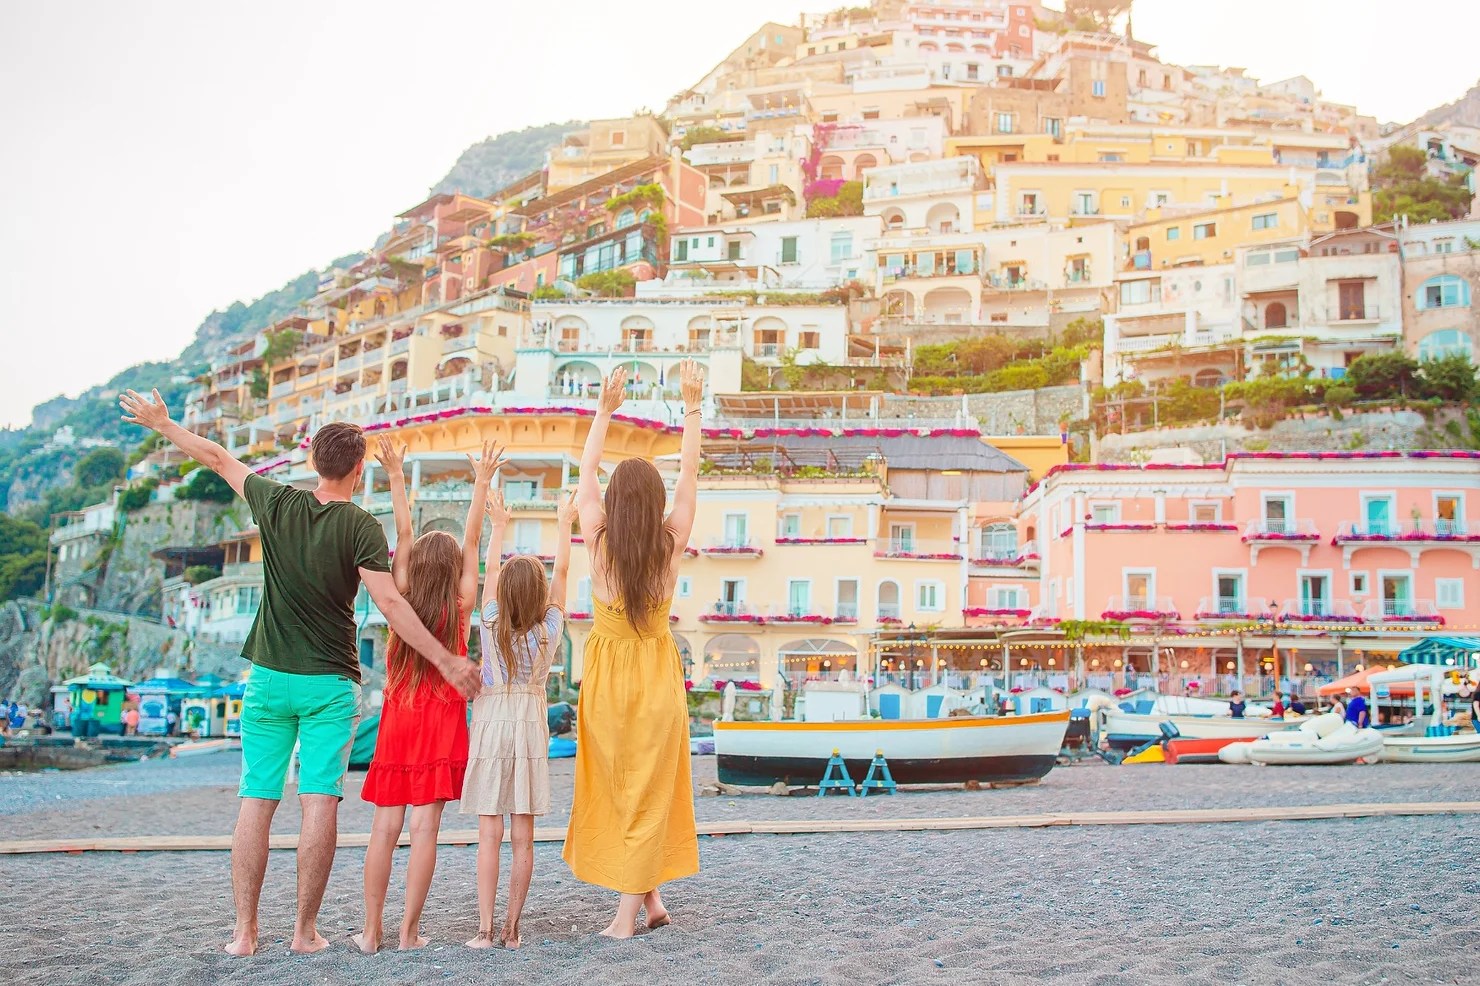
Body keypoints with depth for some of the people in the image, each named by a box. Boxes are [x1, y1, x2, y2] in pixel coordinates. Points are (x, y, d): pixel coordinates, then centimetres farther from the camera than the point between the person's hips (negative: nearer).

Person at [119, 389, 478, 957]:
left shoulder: (277, 504, 1)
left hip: (269, 677, 3)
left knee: (256, 802, 5)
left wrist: (161, 424, 30)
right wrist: (446, 661, -14)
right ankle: (305, 930, 1)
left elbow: (218, 459, 15)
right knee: (320, 804, -1)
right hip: (330, 683, -3)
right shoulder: (360, 527, -9)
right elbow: (390, 604, -17)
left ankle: (244, 932, 7)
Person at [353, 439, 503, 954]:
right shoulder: (461, 606, -2)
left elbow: (403, 533, 0)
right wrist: (481, 483, 3)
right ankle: (408, 931, -1)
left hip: (397, 719, 2)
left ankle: (371, 930, 5)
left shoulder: (402, 601, 0)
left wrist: (396, 477, 2)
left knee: (385, 825, 3)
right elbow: (472, 541, 1)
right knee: (424, 826, -2)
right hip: (442, 722, -2)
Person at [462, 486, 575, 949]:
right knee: (522, 837, 3)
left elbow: (491, 568, 8)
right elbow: (561, 571, 7)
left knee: (489, 834, -2)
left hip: (491, 725, -1)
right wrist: (563, 525, 18)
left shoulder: (492, 626, -5)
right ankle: (512, 927, 5)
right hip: (530, 725, 1)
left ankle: (485, 928, -4)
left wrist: (498, 525, 21)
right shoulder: (548, 632, -4)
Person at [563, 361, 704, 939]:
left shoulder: (600, 543, -12)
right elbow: (690, 474, -1)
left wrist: (605, 410, 5)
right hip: (657, 676, 0)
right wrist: (692, 407, 4)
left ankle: (645, 897, 11)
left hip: (608, 675, 0)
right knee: (650, 787, 7)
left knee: (617, 785, 10)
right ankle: (641, 900, 8)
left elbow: (586, 475, 0)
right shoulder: (670, 545, -11)